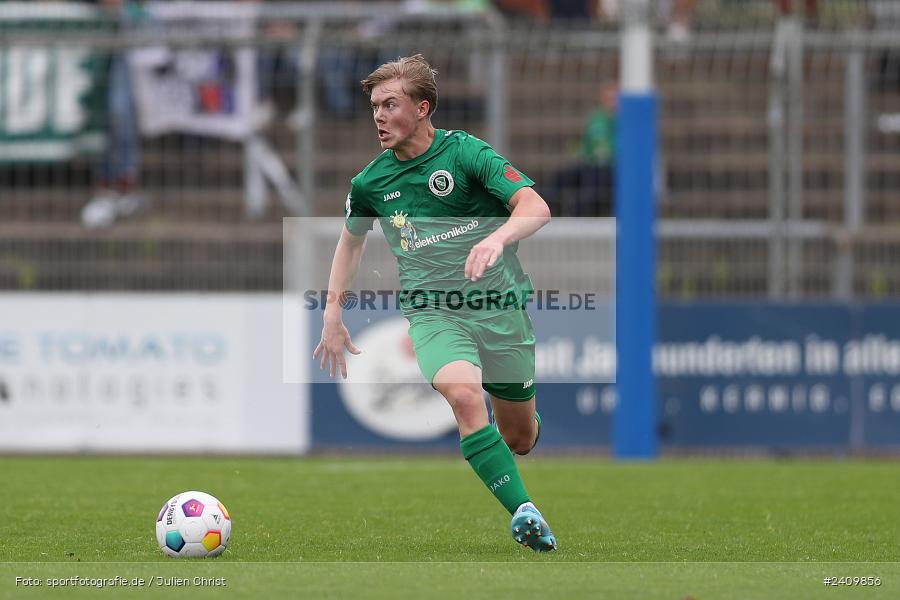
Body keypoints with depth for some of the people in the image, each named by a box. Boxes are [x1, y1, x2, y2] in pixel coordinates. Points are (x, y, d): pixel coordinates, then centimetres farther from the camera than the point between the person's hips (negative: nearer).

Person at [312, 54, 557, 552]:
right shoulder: (371, 182, 4)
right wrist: (332, 316, 18)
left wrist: (497, 238, -37)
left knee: (519, 438, 6)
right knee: (464, 396, -31)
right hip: (430, 310, 1)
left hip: (498, 304, -1)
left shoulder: (464, 153, -8)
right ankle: (524, 513, -30)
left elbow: (535, 207, -17)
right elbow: (351, 239, 24)